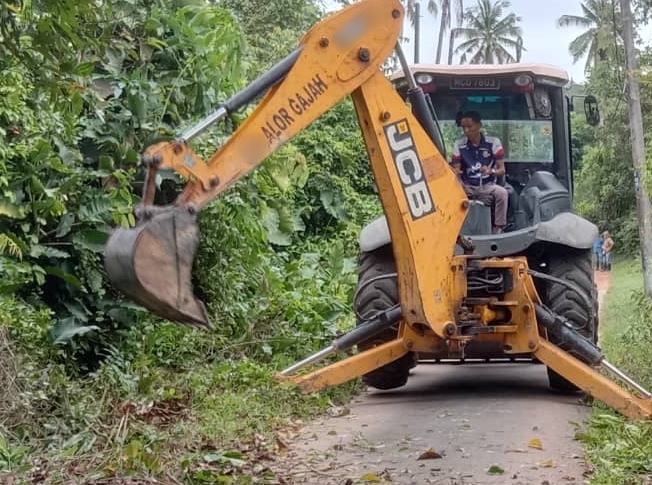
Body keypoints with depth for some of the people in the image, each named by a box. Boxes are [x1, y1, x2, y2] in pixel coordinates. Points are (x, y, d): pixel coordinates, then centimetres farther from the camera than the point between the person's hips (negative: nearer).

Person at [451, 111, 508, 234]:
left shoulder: (493, 142, -4)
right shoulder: (459, 145, 1)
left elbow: (502, 169, -6)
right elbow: (455, 169, 0)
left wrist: (491, 171, -30)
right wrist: (455, 172, -26)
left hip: (488, 186, -1)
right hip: (467, 187, 1)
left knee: (502, 192, -33)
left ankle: (498, 229, -24)